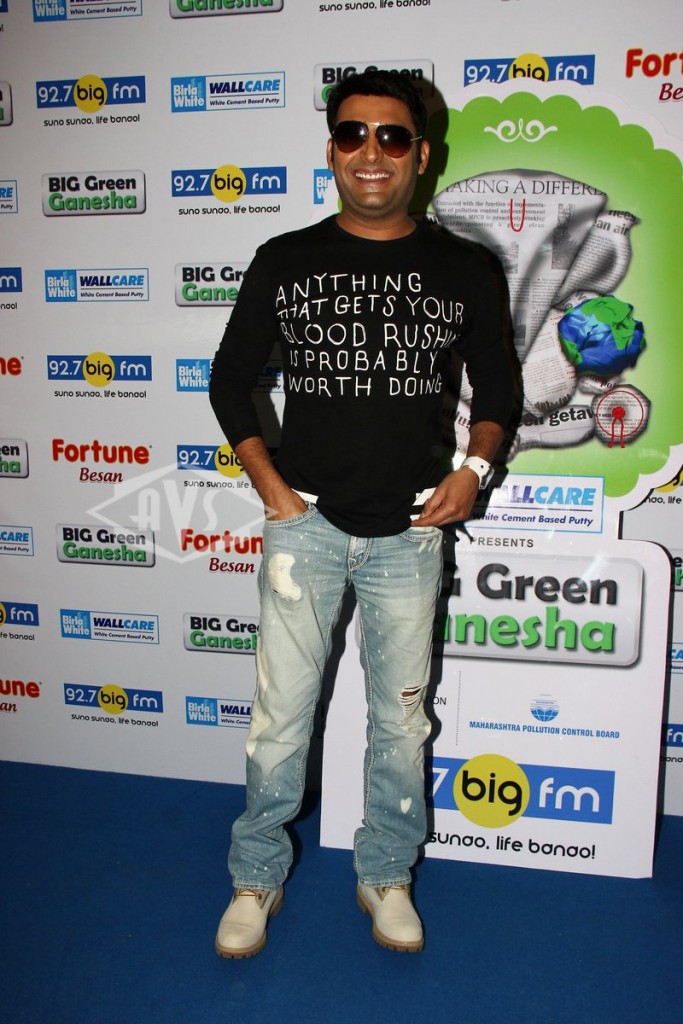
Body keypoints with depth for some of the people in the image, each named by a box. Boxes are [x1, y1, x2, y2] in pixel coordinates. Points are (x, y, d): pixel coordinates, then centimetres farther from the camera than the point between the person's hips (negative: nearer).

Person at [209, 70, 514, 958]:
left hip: (409, 532, 1)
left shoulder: (461, 270, 3)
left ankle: (386, 875, 34)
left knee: (400, 718, 12)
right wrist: (267, 482, -1)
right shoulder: (284, 261, 1)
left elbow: (496, 382, 13)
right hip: (305, 524, 0)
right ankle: (258, 877, 29)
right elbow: (231, 377, 8)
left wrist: (474, 467, -3)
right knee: (281, 713, 6)